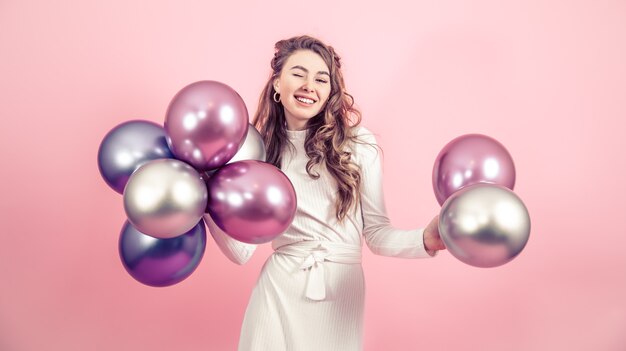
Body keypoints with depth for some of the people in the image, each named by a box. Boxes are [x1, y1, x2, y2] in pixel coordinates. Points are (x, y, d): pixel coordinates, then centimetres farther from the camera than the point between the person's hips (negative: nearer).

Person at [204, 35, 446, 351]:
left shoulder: (357, 143, -7)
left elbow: (377, 233, -6)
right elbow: (242, 251, -5)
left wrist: (427, 240, -23)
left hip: (341, 291, 0)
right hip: (278, 291, 1)